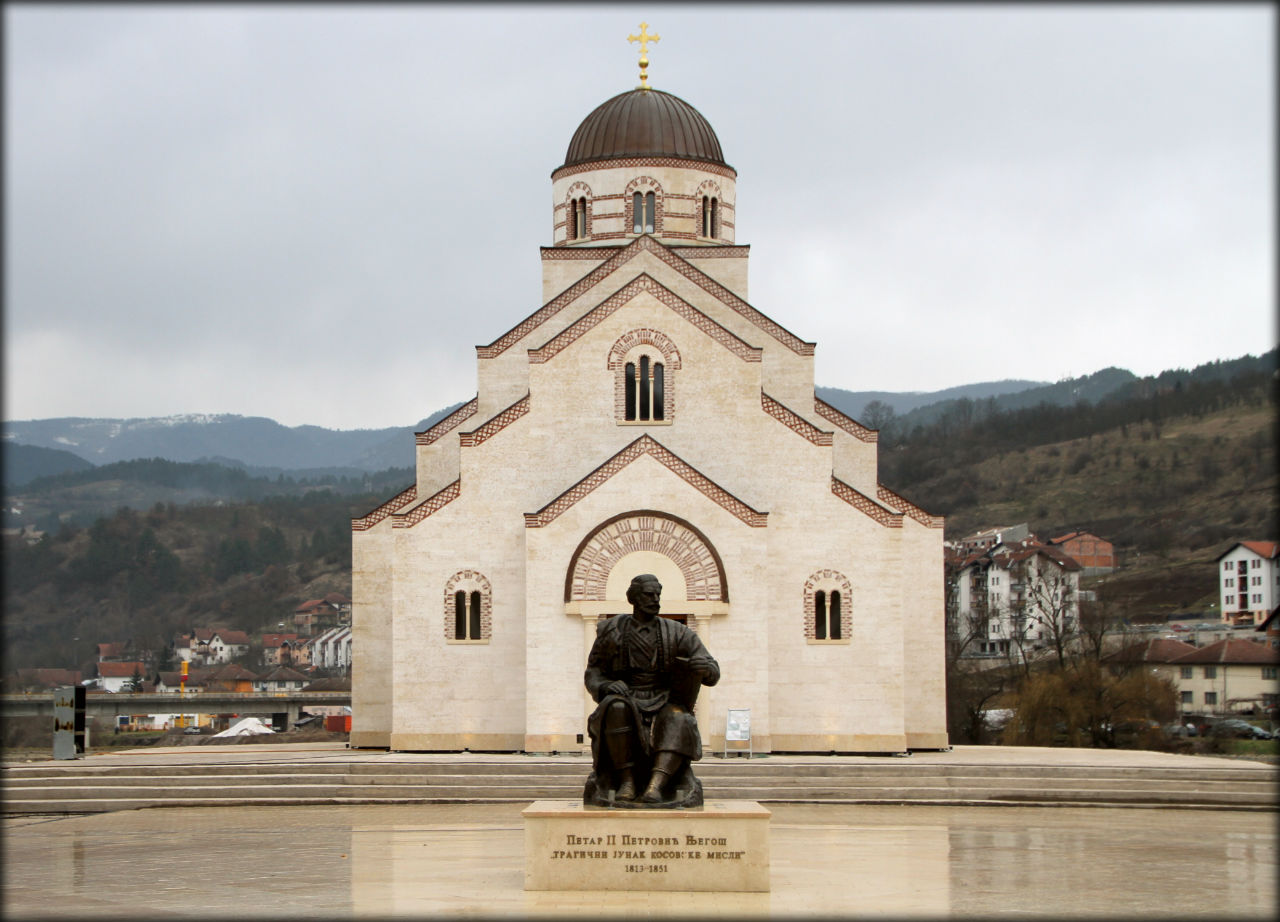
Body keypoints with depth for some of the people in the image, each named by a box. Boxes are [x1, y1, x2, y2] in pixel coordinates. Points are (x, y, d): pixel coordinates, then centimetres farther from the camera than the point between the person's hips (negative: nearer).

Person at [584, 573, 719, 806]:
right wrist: (607, 687, -18)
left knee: (678, 723, -36)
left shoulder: (677, 633, 4)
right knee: (617, 708, -37)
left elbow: (712, 674, -2)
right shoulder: (612, 631, 5)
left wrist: (705, 666, -28)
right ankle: (626, 782, -32)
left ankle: (655, 787, -52)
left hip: (663, 708, 0)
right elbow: (592, 675, 7)